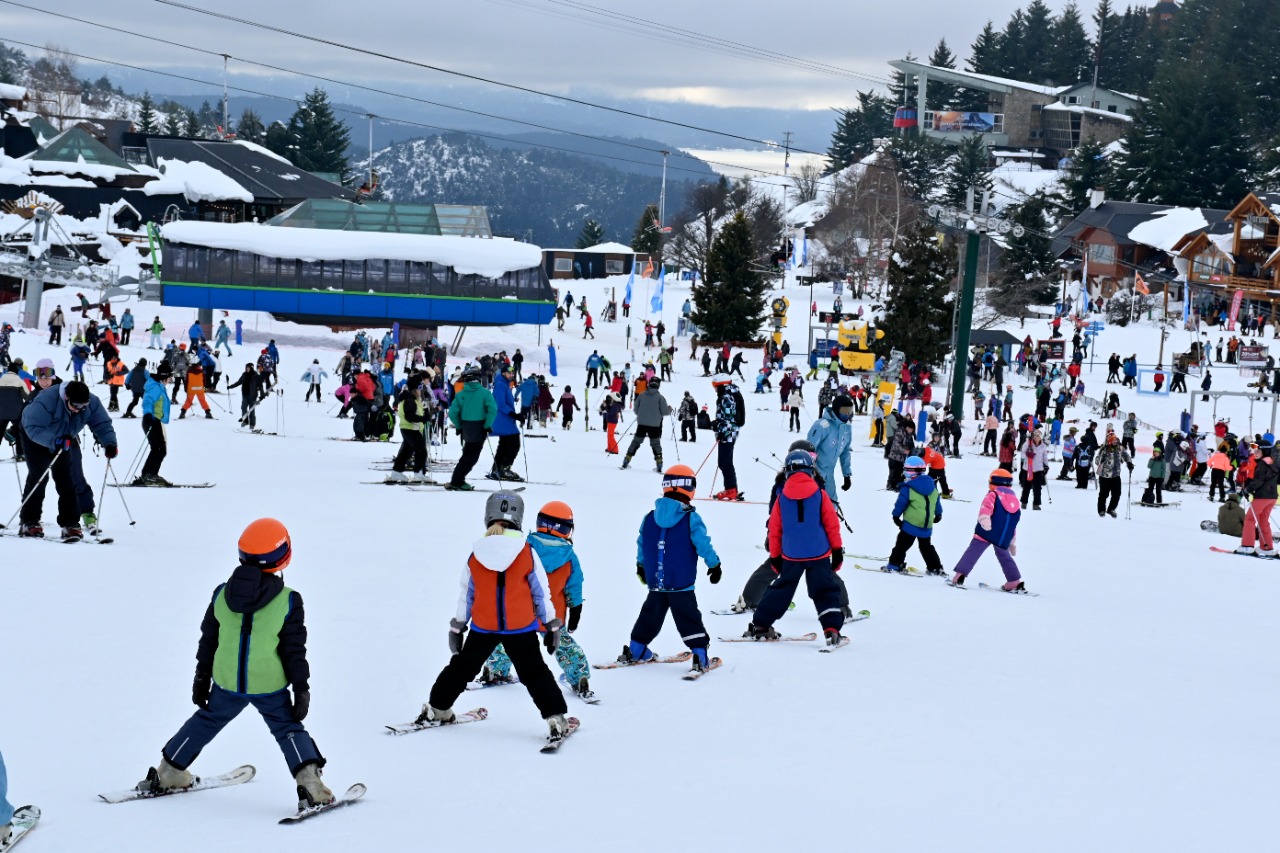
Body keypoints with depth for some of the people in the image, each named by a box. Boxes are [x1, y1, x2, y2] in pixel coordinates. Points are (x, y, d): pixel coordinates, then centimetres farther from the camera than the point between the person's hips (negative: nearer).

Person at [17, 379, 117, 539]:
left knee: (66, 479, -3)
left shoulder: (91, 403, -24)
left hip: (65, 440, 4)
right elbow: (33, 427, -40)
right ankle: (29, 522, -3)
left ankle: (70, 524, -1)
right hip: (35, 437, -4)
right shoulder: (47, 400, -39)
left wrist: (109, 443, -33)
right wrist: (54, 441, -52)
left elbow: (102, 424, -16)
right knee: (38, 477, -11)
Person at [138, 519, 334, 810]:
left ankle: (168, 773, 34)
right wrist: (302, 688, 0)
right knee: (288, 729, 10)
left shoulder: (223, 594, -2)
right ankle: (310, 785, -6)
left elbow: (208, 641, 7)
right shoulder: (288, 602, -13)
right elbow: (295, 651, -9)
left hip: (227, 683, 3)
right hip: (270, 686, -3)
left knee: (206, 721, 23)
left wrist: (202, 677, 18)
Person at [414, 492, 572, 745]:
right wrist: (551, 625, 9)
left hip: (482, 627, 2)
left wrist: (457, 627, 17)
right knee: (535, 673, 5)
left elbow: (466, 594, 6)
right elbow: (542, 591, -2)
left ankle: (437, 709, 29)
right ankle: (556, 718, -4)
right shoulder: (528, 552, -9)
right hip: (521, 628, -2)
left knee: (462, 667, 19)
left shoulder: (476, 555, -3)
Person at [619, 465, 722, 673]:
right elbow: (703, 545, -11)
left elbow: (641, 545, 13)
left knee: (651, 615, 18)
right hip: (682, 584, -4)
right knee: (689, 618, 0)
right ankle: (700, 655, -4)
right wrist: (714, 565, 3)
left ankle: (635, 650, 22)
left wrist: (641, 565, 29)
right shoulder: (691, 519, -12)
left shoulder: (650, 517, 3)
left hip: (655, 582, 4)